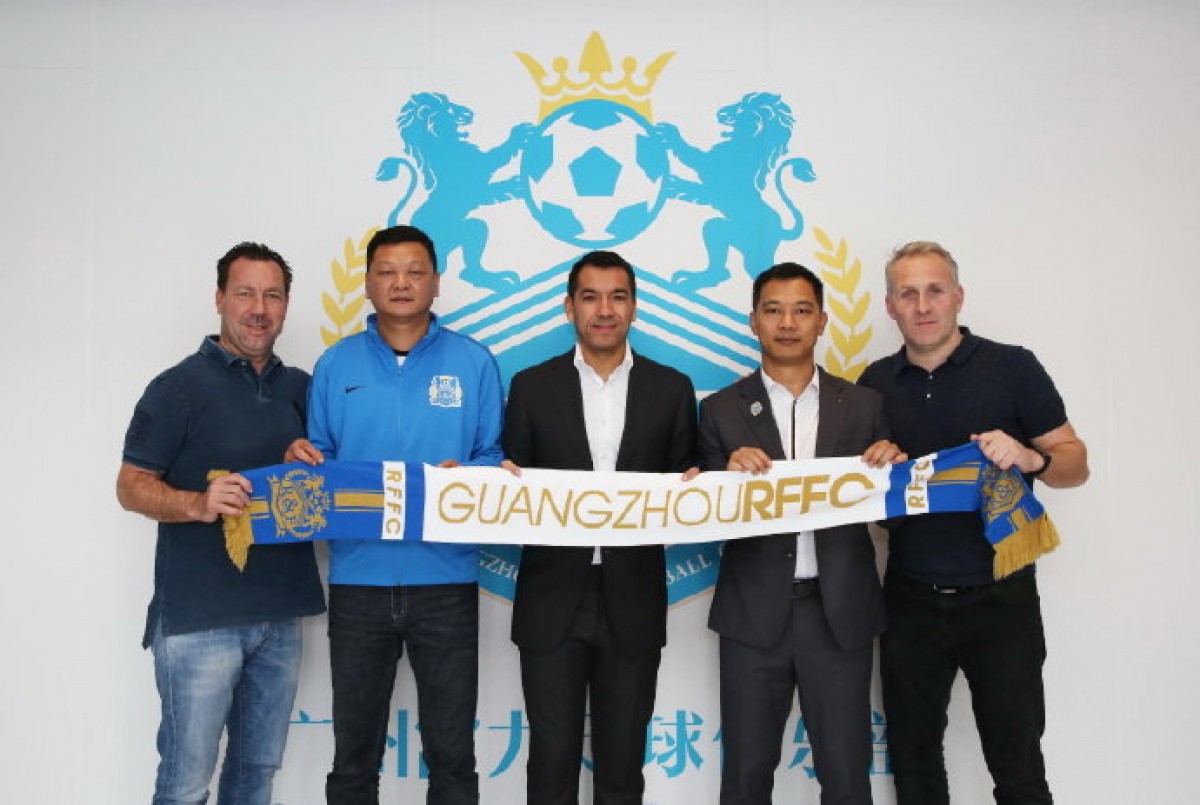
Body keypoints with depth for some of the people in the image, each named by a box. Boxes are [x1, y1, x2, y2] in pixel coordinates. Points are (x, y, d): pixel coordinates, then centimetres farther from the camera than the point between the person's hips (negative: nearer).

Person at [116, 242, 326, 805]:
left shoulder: (300, 388, 10)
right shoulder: (179, 387, -5)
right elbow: (131, 487, -7)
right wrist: (198, 504, -25)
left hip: (281, 613, 5)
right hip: (198, 616, -5)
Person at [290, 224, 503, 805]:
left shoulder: (473, 363, 2)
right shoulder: (335, 364, 7)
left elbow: (497, 459, 2)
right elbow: (321, 458, 10)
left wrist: (464, 476, -18)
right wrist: (304, 459, -11)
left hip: (444, 580, -1)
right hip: (358, 581, 1)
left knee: (452, 755, 9)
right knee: (354, 756, 13)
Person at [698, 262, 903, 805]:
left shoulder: (863, 406, 5)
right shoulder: (721, 411, 2)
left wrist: (893, 467, -13)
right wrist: (730, 474, -18)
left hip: (840, 613, 1)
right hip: (755, 616, 0)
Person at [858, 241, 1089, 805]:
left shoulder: (1011, 367, -4)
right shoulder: (875, 384, 6)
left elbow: (1075, 463, -2)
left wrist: (1029, 459, -21)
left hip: (1000, 597, -3)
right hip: (911, 602, 3)